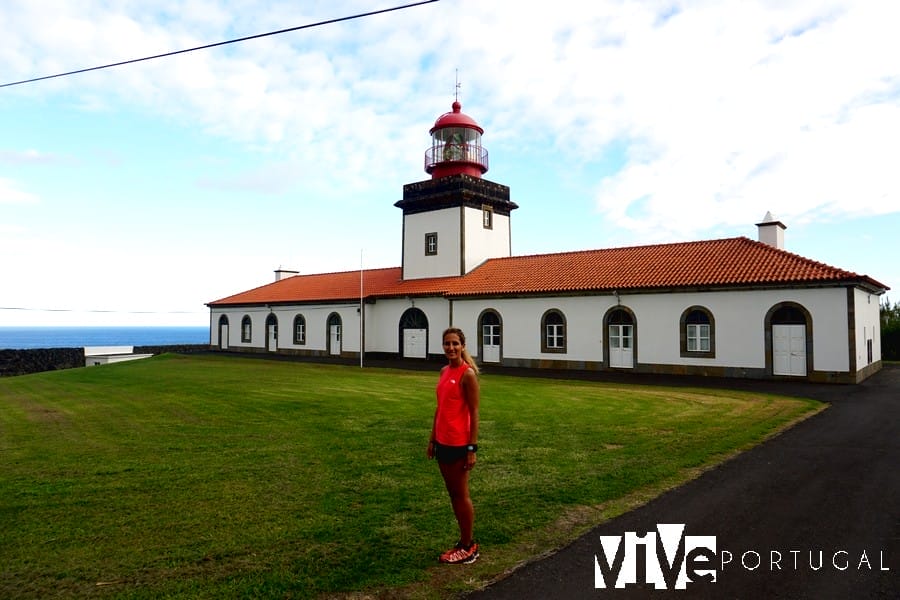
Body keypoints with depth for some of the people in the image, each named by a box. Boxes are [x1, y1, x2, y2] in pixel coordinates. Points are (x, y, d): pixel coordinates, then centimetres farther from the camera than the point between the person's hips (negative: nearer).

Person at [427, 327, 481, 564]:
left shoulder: (467, 374, -14)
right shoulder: (444, 371, 9)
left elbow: (474, 413, -15)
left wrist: (472, 448, -17)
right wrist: (433, 438, 15)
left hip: (459, 443, -8)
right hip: (443, 442, 8)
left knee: (461, 495, 4)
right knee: (452, 493, 15)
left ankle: (468, 547, 18)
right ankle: (464, 542, 28)